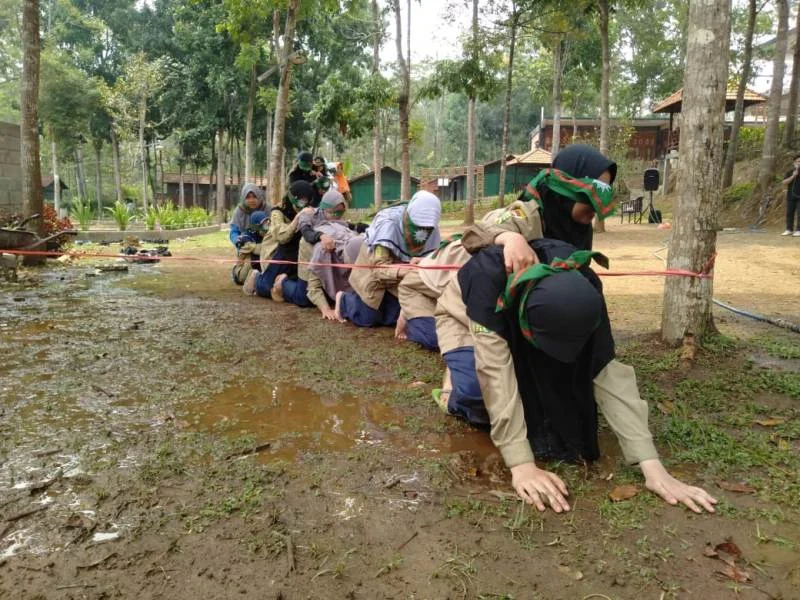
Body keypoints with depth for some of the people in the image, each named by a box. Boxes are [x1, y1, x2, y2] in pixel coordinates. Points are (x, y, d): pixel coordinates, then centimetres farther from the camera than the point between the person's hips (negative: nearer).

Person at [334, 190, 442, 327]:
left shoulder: (432, 229, -21)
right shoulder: (387, 223, -36)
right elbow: (379, 267, -39)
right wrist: (402, 271, -59)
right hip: (373, 271, -4)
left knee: (393, 318, -2)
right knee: (366, 319, -5)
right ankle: (343, 299, 25)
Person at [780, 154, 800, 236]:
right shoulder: (790, 172, 6)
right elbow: (784, 182, -4)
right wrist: (793, 176, -16)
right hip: (791, 195, 3)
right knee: (789, 213, 6)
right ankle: (789, 230, 13)